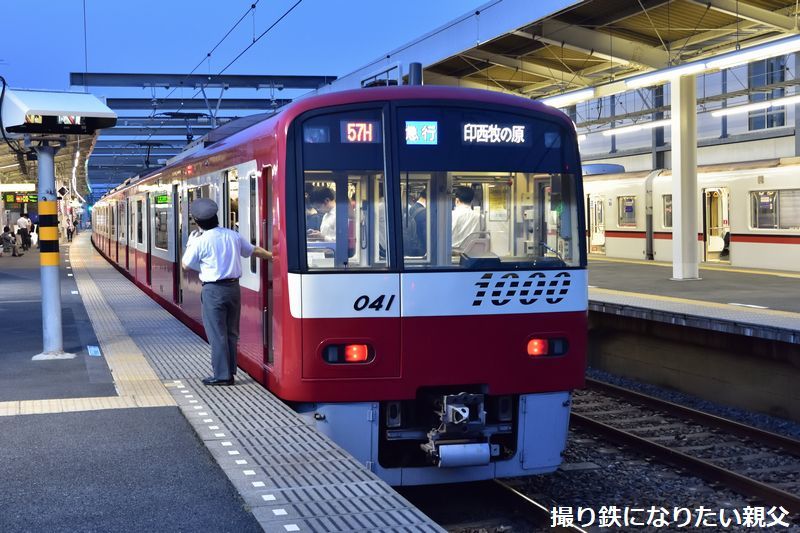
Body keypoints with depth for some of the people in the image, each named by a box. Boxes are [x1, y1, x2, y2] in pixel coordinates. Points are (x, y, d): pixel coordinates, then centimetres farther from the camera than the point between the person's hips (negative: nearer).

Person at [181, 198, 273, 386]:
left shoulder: (201, 241, -12)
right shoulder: (233, 236, 5)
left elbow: (186, 264, 2)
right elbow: (254, 250, 18)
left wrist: (190, 242, 13)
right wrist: (273, 256, 34)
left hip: (213, 290, -6)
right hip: (233, 287, 6)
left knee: (217, 333, -1)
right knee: (231, 332, 13)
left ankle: (221, 375, 1)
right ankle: (230, 372, 18)